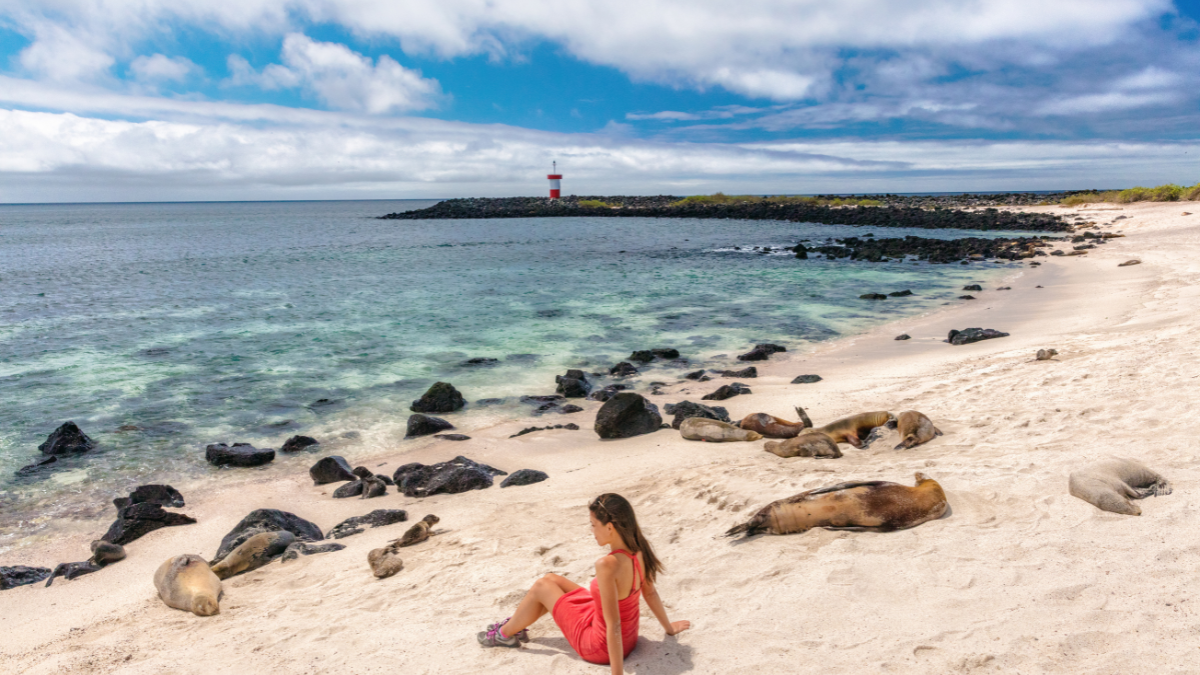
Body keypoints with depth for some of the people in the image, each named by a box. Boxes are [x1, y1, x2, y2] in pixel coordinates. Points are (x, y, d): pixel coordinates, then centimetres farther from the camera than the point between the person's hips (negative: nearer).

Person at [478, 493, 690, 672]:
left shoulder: (608, 565, -37)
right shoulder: (638, 551, -12)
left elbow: (613, 625, -34)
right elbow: (650, 593, 3)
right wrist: (669, 627, 18)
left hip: (601, 646, -7)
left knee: (541, 587, 7)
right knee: (551, 580, 18)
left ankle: (505, 634, 32)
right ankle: (515, 624, 41)